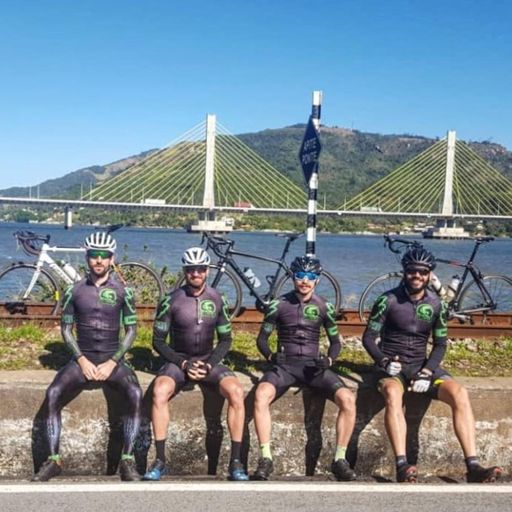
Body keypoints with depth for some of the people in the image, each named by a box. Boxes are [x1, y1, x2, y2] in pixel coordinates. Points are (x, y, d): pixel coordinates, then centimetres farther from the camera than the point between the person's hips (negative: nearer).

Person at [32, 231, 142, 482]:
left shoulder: (122, 291, 1)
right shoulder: (74, 291, 4)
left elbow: (131, 330, 2)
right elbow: (66, 329, 6)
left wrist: (112, 362, -10)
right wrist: (82, 360, -9)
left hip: (112, 359, -1)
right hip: (83, 358, 1)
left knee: (135, 394, -30)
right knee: (53, 393, -26)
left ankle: (127, 460, -21)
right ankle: (53, 460, -16)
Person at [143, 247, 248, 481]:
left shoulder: (217, 300, 0)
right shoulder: (171, 301, -6)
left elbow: (225, 339, 7)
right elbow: (158, 341, -3)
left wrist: (209, 364, -10)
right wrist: (183, 363, -14)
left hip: (208, 361, 1)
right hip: (178, 361, -1)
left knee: (236, 392, -27)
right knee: (160, 391, -34)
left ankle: (235, 461, -18)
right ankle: (160, 460, -21)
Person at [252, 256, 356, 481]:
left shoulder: (324, 307, 7)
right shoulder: (279, 305, 3)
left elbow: (335, 341, 14)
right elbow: (262, 338, 8)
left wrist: (328, 360, -7)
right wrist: (270, 356, -12)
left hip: (313, 365, 1)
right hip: (285, 364, -1)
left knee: (348, 399, -25)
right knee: (261, 395, -34)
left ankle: (339, 459, -10)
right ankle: (265, 458, -23)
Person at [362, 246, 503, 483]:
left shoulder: (437, 305, 4)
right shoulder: (388, 300, -5)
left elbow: (440, 344, 7)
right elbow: (369, 337, -2)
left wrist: (427, 371, -10)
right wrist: (383, 360, -20)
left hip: (421, 365, 3)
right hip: (392, 365, -3)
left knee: (459, 393, -24)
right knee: (393, 394, -39)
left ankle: (473, 466, -25)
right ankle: (402, 466, -43)